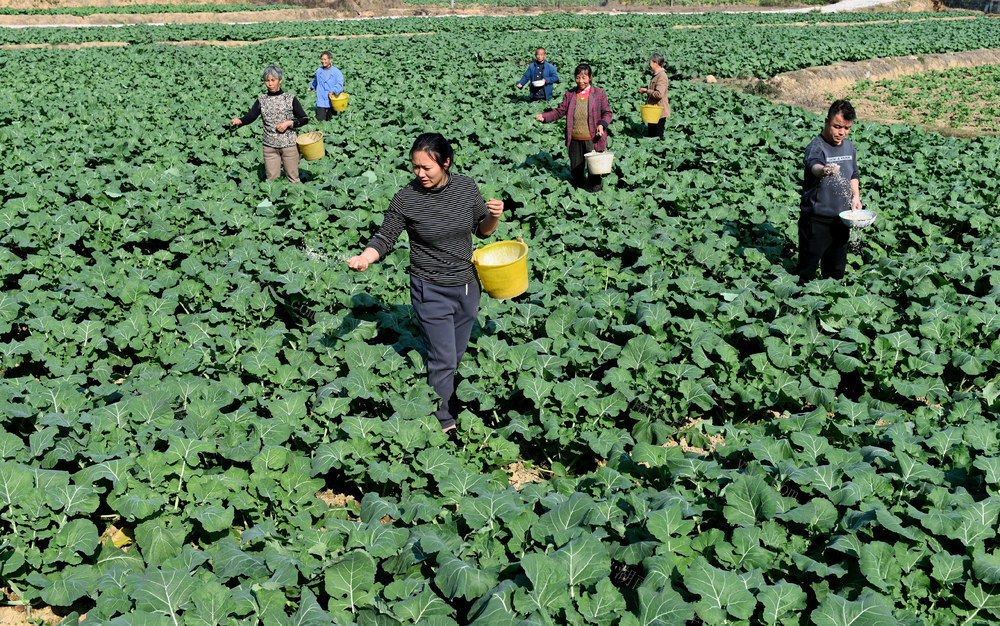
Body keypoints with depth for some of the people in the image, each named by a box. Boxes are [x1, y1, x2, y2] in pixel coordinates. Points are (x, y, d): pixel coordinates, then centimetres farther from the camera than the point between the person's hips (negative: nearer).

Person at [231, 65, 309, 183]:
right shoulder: (261, 100, 4)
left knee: (292, 177, 4)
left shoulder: (290, 99, 0)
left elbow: (304, 119, 3)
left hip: (289, 144, -2)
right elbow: (251, 115, -10)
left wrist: (289, 123, -13)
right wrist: (240, 121, -31)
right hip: (269, 146, 2)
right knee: (271, 178, 5)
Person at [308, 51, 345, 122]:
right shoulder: (319, 71, 8)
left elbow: (340, 84, -15)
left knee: (329, 120, 4)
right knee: (320, 119, -5)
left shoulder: (336, 72, -4)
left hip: (332, 101, -2)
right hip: (321, 101, 2)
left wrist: (333, 91, -31)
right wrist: (312, 87, 46)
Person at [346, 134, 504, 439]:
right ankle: (446, 422, 18)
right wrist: (365, 257, -26)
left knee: (457, 355, 18)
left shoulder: (466, 187, -5)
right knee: (443, 360, 1)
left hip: (468, 286, 4)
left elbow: (482, 230, 8)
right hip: (431, 291, -4)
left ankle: (452, 401, 40)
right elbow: (385, 239, -7)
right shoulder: (406, 199, -15)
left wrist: (494, 216, -14)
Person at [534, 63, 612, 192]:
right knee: (575, 168, 13)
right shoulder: (570, 95, 7)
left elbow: (607, 113, 3)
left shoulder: (599, 93, -1)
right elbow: (560, 111, 10)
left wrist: (602, 124, -16)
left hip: (593, 139, -3)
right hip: (575, 140, 3)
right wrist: (544, 117, -4)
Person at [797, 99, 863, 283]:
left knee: (836, 271, 16)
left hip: (841, 218, 7)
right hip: (816, 220, -6)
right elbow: (814, 165, -39)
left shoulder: (849, 146, 7)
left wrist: (856, 196, 8)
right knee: (807, 271, 0)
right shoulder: (816, 147, -16)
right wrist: (824, 170, -61)